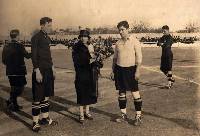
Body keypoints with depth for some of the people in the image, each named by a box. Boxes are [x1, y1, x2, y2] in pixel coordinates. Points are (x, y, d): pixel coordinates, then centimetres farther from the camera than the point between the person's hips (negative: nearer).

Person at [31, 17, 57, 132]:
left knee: (46, 95, 14)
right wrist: (37, 72, -19)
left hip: (48, 70, 8)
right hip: (40, 71, -8)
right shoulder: (36, 38, -11)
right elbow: (34, 56, -15)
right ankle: (35, 122, 6)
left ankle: (45, 118, 26)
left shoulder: (48, 38, 13)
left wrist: (52, 68, 16)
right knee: (37, 98, -2)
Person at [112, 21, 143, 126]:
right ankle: (123, 115, 23)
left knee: (135, 92, 0)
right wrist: (113, 70, 12)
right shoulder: (118, 43, 9)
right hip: (119, 69, 5)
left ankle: (138, 116, 10)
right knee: (121, 92, 11)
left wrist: (137, 71, -12)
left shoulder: (134, 41, -5)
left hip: (130, 69, -5)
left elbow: (139, 57, -7)